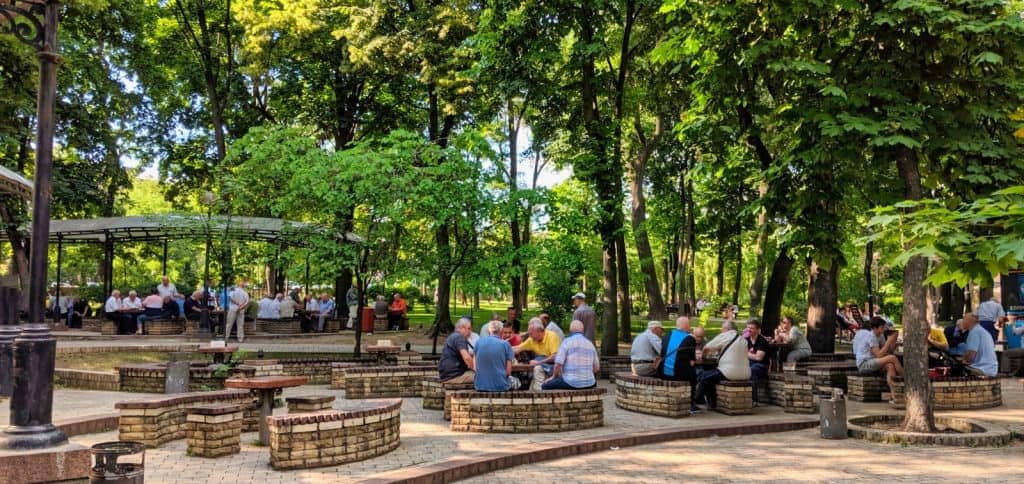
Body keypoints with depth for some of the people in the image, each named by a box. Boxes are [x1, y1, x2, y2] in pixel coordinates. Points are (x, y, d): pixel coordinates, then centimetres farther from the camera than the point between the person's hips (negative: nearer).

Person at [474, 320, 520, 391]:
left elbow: (475, 367, 6)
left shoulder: (479, 342, 1)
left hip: (480, 386, 1)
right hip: (500, 386, -1)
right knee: (515, 381, 32)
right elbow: (508, 371, -5)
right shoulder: (505, 344, -6)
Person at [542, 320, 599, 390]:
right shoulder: (590, 344, 10)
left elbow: (558, 364, -11)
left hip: (571, 383, -4)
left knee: (545, 386, 13)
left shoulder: (567, 342, -5)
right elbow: (596, 368, 13)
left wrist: (553, 377, 7)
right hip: (589, 384, 4)